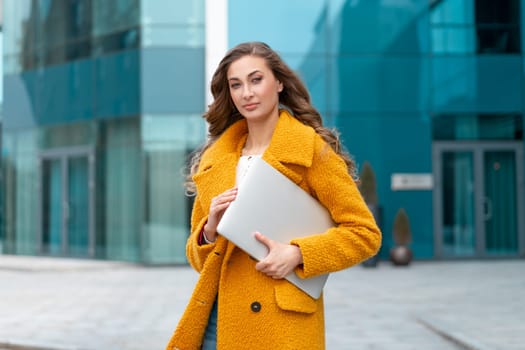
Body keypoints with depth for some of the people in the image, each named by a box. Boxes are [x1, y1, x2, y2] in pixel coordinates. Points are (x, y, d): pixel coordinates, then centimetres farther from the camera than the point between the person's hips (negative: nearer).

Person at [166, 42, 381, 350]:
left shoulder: (312, 150, -1)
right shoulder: (214, 159, 13)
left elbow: (365, 233, -3)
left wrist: (297, 254, -15)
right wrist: (210, 231, -5)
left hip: (282, 325, -4)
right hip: (217, 318, 4)